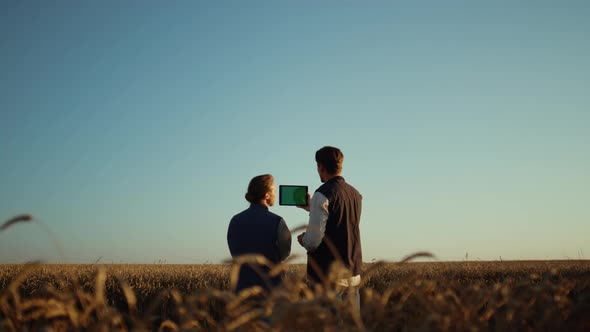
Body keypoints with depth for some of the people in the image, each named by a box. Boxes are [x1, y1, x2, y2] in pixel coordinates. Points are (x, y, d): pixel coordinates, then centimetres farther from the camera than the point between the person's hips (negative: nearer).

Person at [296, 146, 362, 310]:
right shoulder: (356, 194, 10)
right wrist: (309, 207, 34)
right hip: (354, 272, 7)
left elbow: (313, 240, -17)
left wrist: (303, 240, 5)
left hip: (329, 274, -7)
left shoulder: (322, 194, -13)